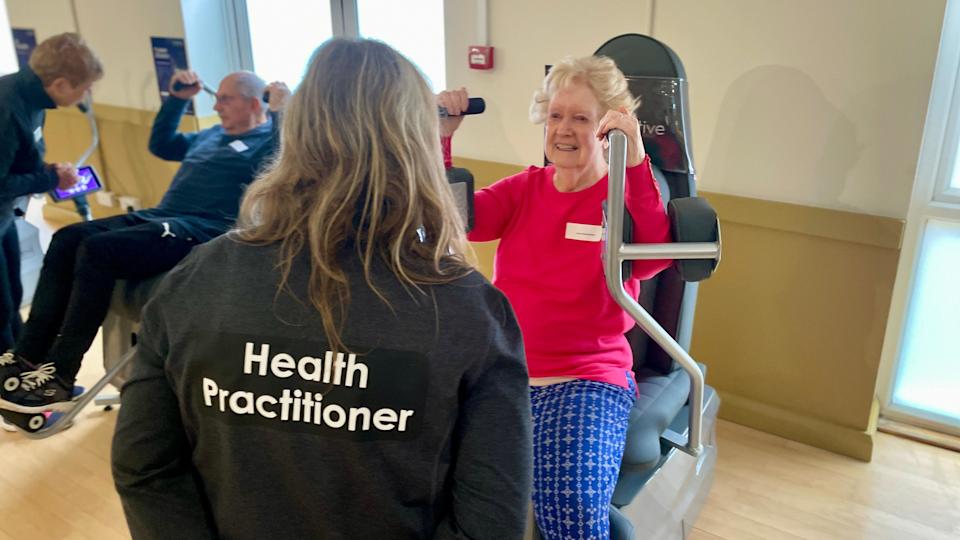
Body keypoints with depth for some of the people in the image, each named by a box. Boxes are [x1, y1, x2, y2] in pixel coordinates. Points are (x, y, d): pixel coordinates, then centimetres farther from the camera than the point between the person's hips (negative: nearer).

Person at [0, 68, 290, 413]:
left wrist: (279, 112, -22)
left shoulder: (266, 140, -1)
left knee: (97, 250, -26)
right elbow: (161, 144, 40)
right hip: (159, 216, 10)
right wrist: (178, 99, 32)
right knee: (67, 240, -3)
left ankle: (59, 378, -20)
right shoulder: (214, 134, 27)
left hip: (199, 231, -10)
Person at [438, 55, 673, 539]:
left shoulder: (626, 194, -2)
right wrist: (440, 137, -15)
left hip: (587, 380, -3)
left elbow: (654, 259, -23)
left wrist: (635, 164, -35)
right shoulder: (524, 189, 9)